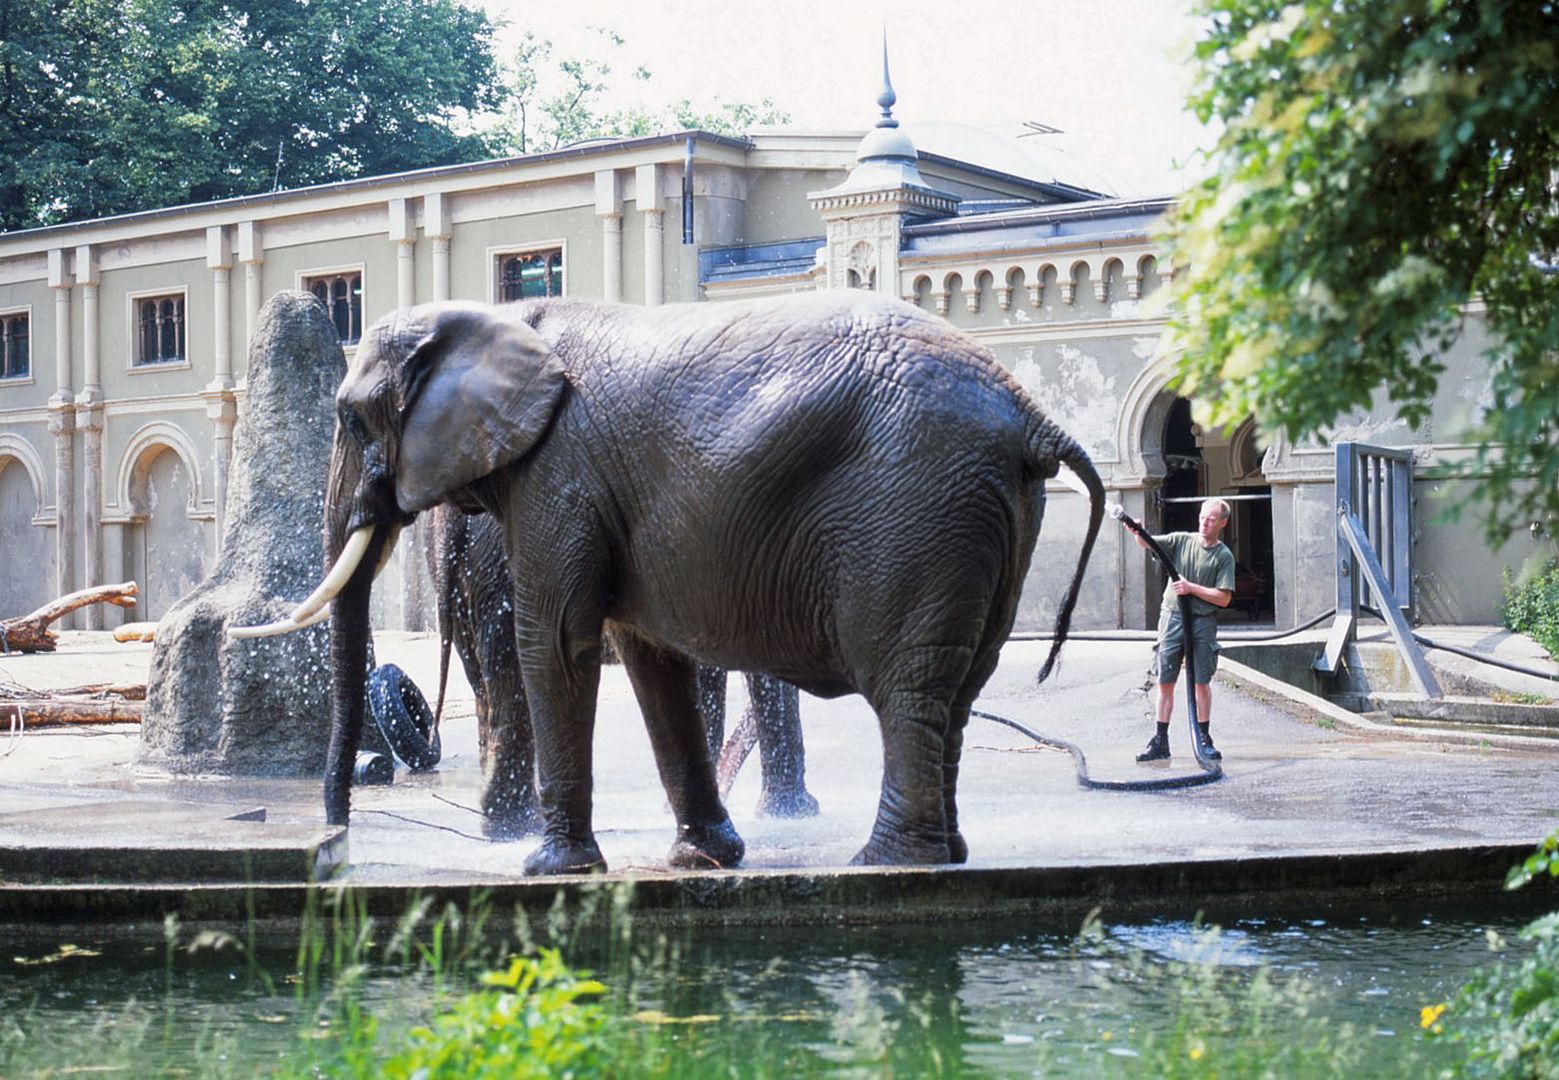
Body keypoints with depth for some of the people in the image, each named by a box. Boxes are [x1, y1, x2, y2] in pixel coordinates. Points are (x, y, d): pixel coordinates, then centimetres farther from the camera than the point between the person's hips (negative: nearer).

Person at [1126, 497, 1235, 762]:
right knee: (1165, 682, 2)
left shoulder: (1224, 556, 0)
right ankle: (1160, 742, 7)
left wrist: (1191, 588, -13)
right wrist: (1137, 532, -25)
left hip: (1203, 622, -2)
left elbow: (1223, 598, -6)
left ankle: (1204, 740, 13)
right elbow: (1147, 544, -3)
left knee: (1202, 682, 3)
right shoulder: (1182, 541, 6)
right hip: (1172, 617, 2)